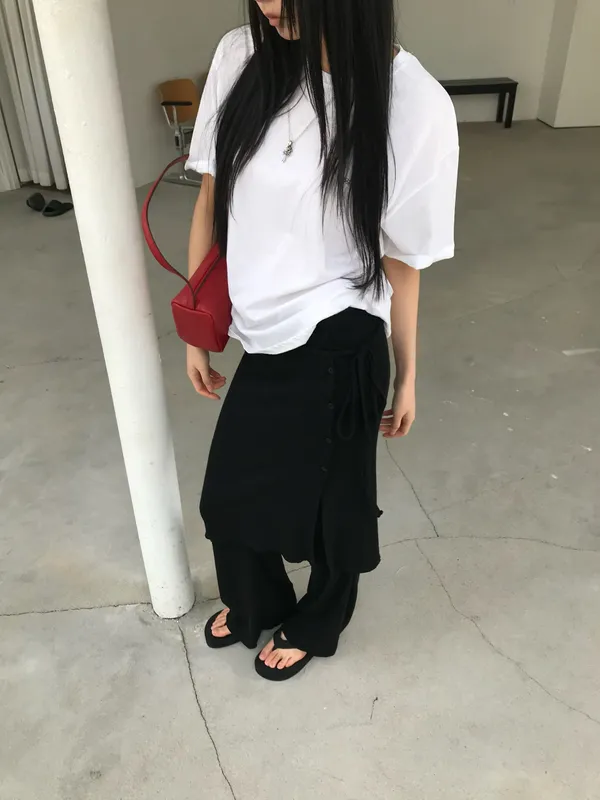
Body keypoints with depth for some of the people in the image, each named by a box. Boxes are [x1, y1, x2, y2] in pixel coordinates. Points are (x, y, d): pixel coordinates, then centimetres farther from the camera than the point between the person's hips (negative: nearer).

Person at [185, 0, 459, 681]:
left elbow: (401, 259, -7)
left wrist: (406, 376, 3)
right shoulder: (241, 58, -5)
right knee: (230, 496, 23)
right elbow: (211, 201, 3)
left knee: (327, 504, 18)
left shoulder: (413, 102, -16)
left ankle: (315, 625, 52)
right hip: (265, 340, 5)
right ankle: (256, 601, 56)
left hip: (335, 350, -5)